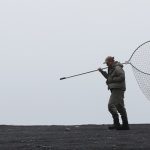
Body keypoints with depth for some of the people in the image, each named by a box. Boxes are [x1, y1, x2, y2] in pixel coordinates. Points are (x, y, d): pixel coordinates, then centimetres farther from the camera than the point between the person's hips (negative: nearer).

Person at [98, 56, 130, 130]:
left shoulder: (117, 68, -12)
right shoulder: (112, 69, 20)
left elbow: (122, 77, -22)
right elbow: (109, 77, 32)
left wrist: (112, 79, -16)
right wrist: (102, 71, 24)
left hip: (117, 89, -11)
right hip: (115, 90, 11)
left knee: (111, 105, -15)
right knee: (120, 107, 10)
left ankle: (116, 123, -18)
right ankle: (125, 125, 12)